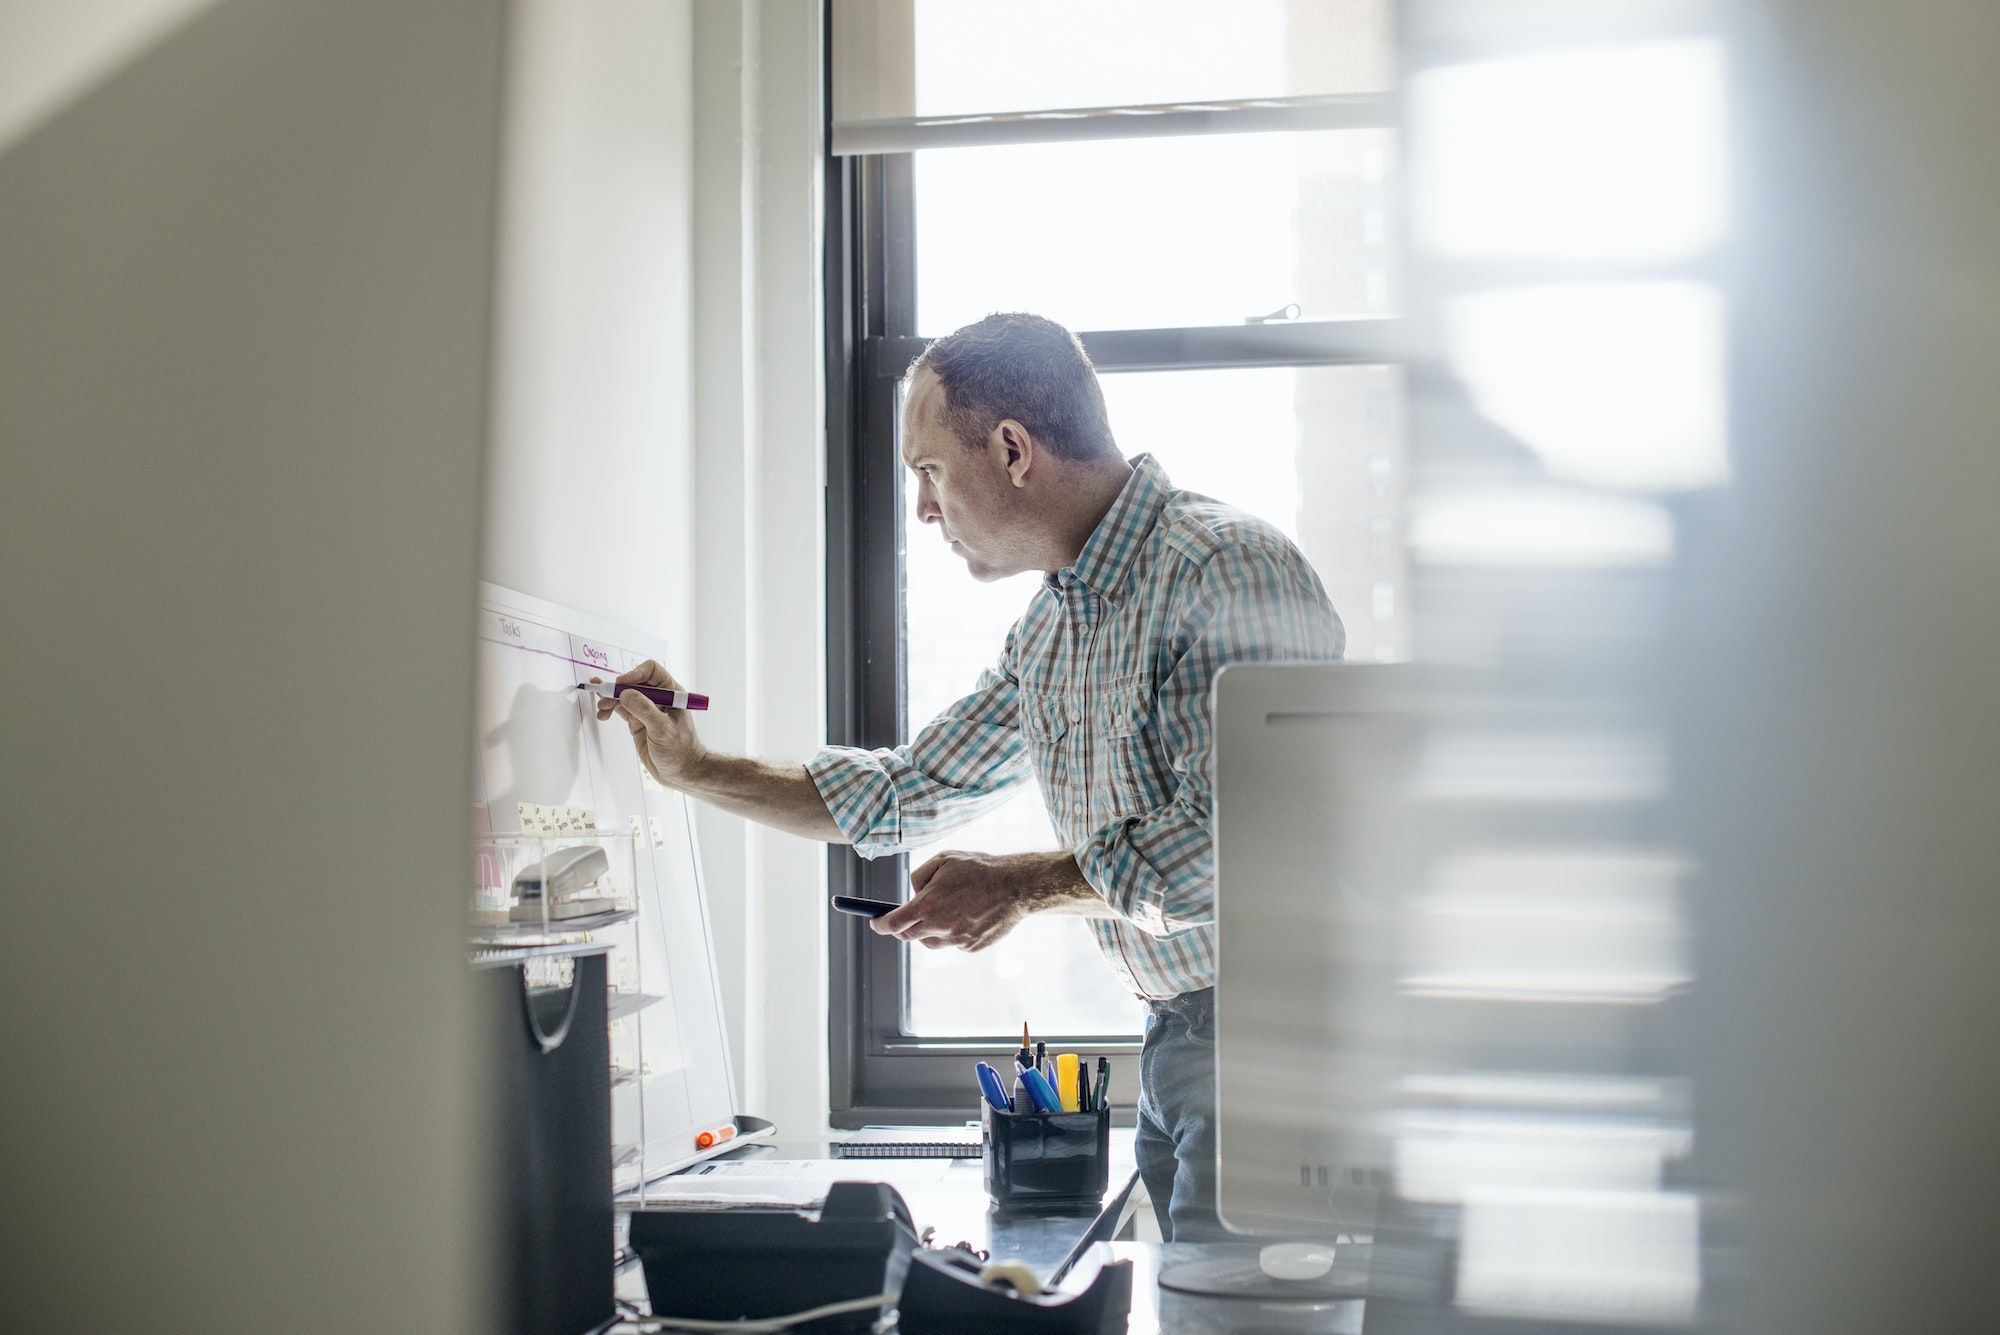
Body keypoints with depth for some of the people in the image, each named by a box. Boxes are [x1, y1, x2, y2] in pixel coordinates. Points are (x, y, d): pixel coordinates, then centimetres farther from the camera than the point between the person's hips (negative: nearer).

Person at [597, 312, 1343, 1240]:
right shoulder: (1052, 627, 13)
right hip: (1175, 1036, 8)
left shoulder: (1227, 569, -16)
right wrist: (696, 771, 21)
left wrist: (1027, 886, -14)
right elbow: (905, 796, 24)